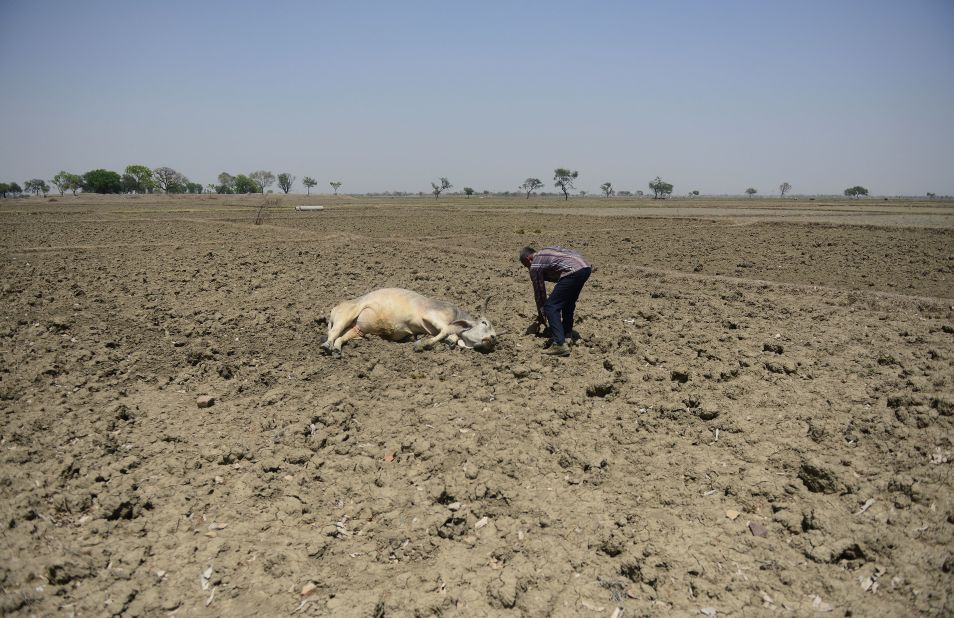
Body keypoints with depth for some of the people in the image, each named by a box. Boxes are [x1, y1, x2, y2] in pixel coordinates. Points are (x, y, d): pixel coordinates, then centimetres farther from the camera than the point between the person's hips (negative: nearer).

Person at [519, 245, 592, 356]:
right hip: (585, 266, 9)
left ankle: (559, 345, -14)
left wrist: (541, 317, 26)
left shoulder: (535, 266, 8)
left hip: (573, 272, -9)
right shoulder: (545, 251, 30)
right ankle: (567, 333, 38)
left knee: (550, 307, -5)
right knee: (568, 301, 30)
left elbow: (539, 293, 14)